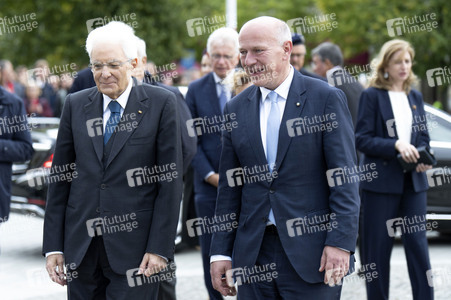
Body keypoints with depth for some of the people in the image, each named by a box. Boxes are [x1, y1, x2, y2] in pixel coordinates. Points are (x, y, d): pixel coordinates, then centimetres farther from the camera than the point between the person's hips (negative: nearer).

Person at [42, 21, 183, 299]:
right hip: (80, 247, 3)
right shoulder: (75, 105, 9)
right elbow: (60, 178, 10)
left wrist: (160, 247, -10)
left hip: (134, 248, -3)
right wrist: (53, 246, 5)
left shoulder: (161, 103, -1)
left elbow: (171, 180, -4)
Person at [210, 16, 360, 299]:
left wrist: (341, 242, -15)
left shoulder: (326, 98, -3)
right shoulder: (236, 108, 10)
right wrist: (221, 251, 6)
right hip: (253, 257, 4)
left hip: (312, 253, -4)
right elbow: (229, 188, 11)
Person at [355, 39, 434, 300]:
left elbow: (424, 137, 16)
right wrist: (396, 146, -20)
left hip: (413, 181, 4)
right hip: (381, 181, -4)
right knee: (379, 248, 3)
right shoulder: (372, 96, -3)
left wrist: (424, 158, -5)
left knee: (418, 244, 1)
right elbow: (362, 139, -9)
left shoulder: (415, 97, 13)